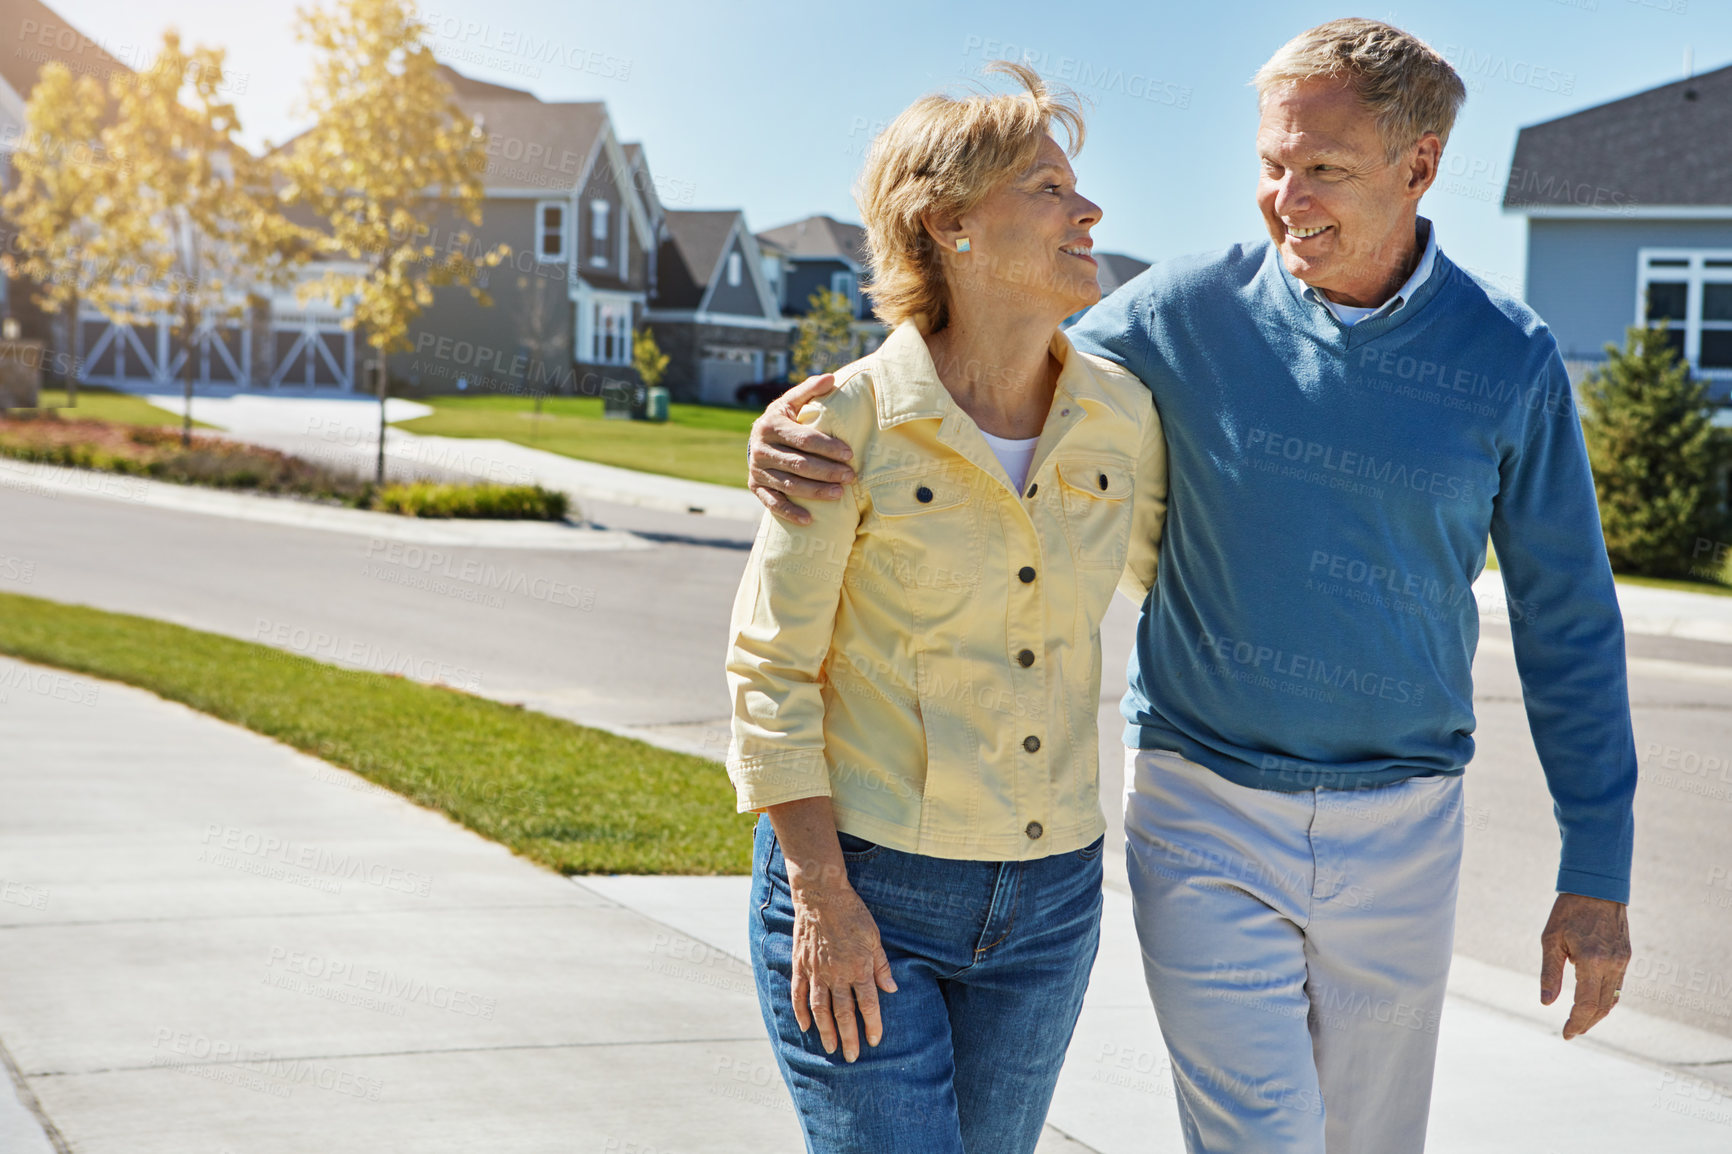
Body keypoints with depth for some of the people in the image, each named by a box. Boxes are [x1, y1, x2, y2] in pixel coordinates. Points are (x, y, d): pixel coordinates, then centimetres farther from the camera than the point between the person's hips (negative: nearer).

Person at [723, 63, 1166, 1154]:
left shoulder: (1120, 414, 0)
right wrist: (822, 900, -15)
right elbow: (771, 674, -10)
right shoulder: (848, 421, -13)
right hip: (861, 886, -5)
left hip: (1049, 894, 5)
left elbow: (1175, 574, 19)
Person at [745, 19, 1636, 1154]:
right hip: (1205, 813, -1)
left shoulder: (1508, 359, -3)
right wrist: (803, 414, -16)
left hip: (1400, 834, 2)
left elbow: (1568, 624, 3)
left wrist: (1597, 874, 2)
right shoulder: (1189, 313, -5)